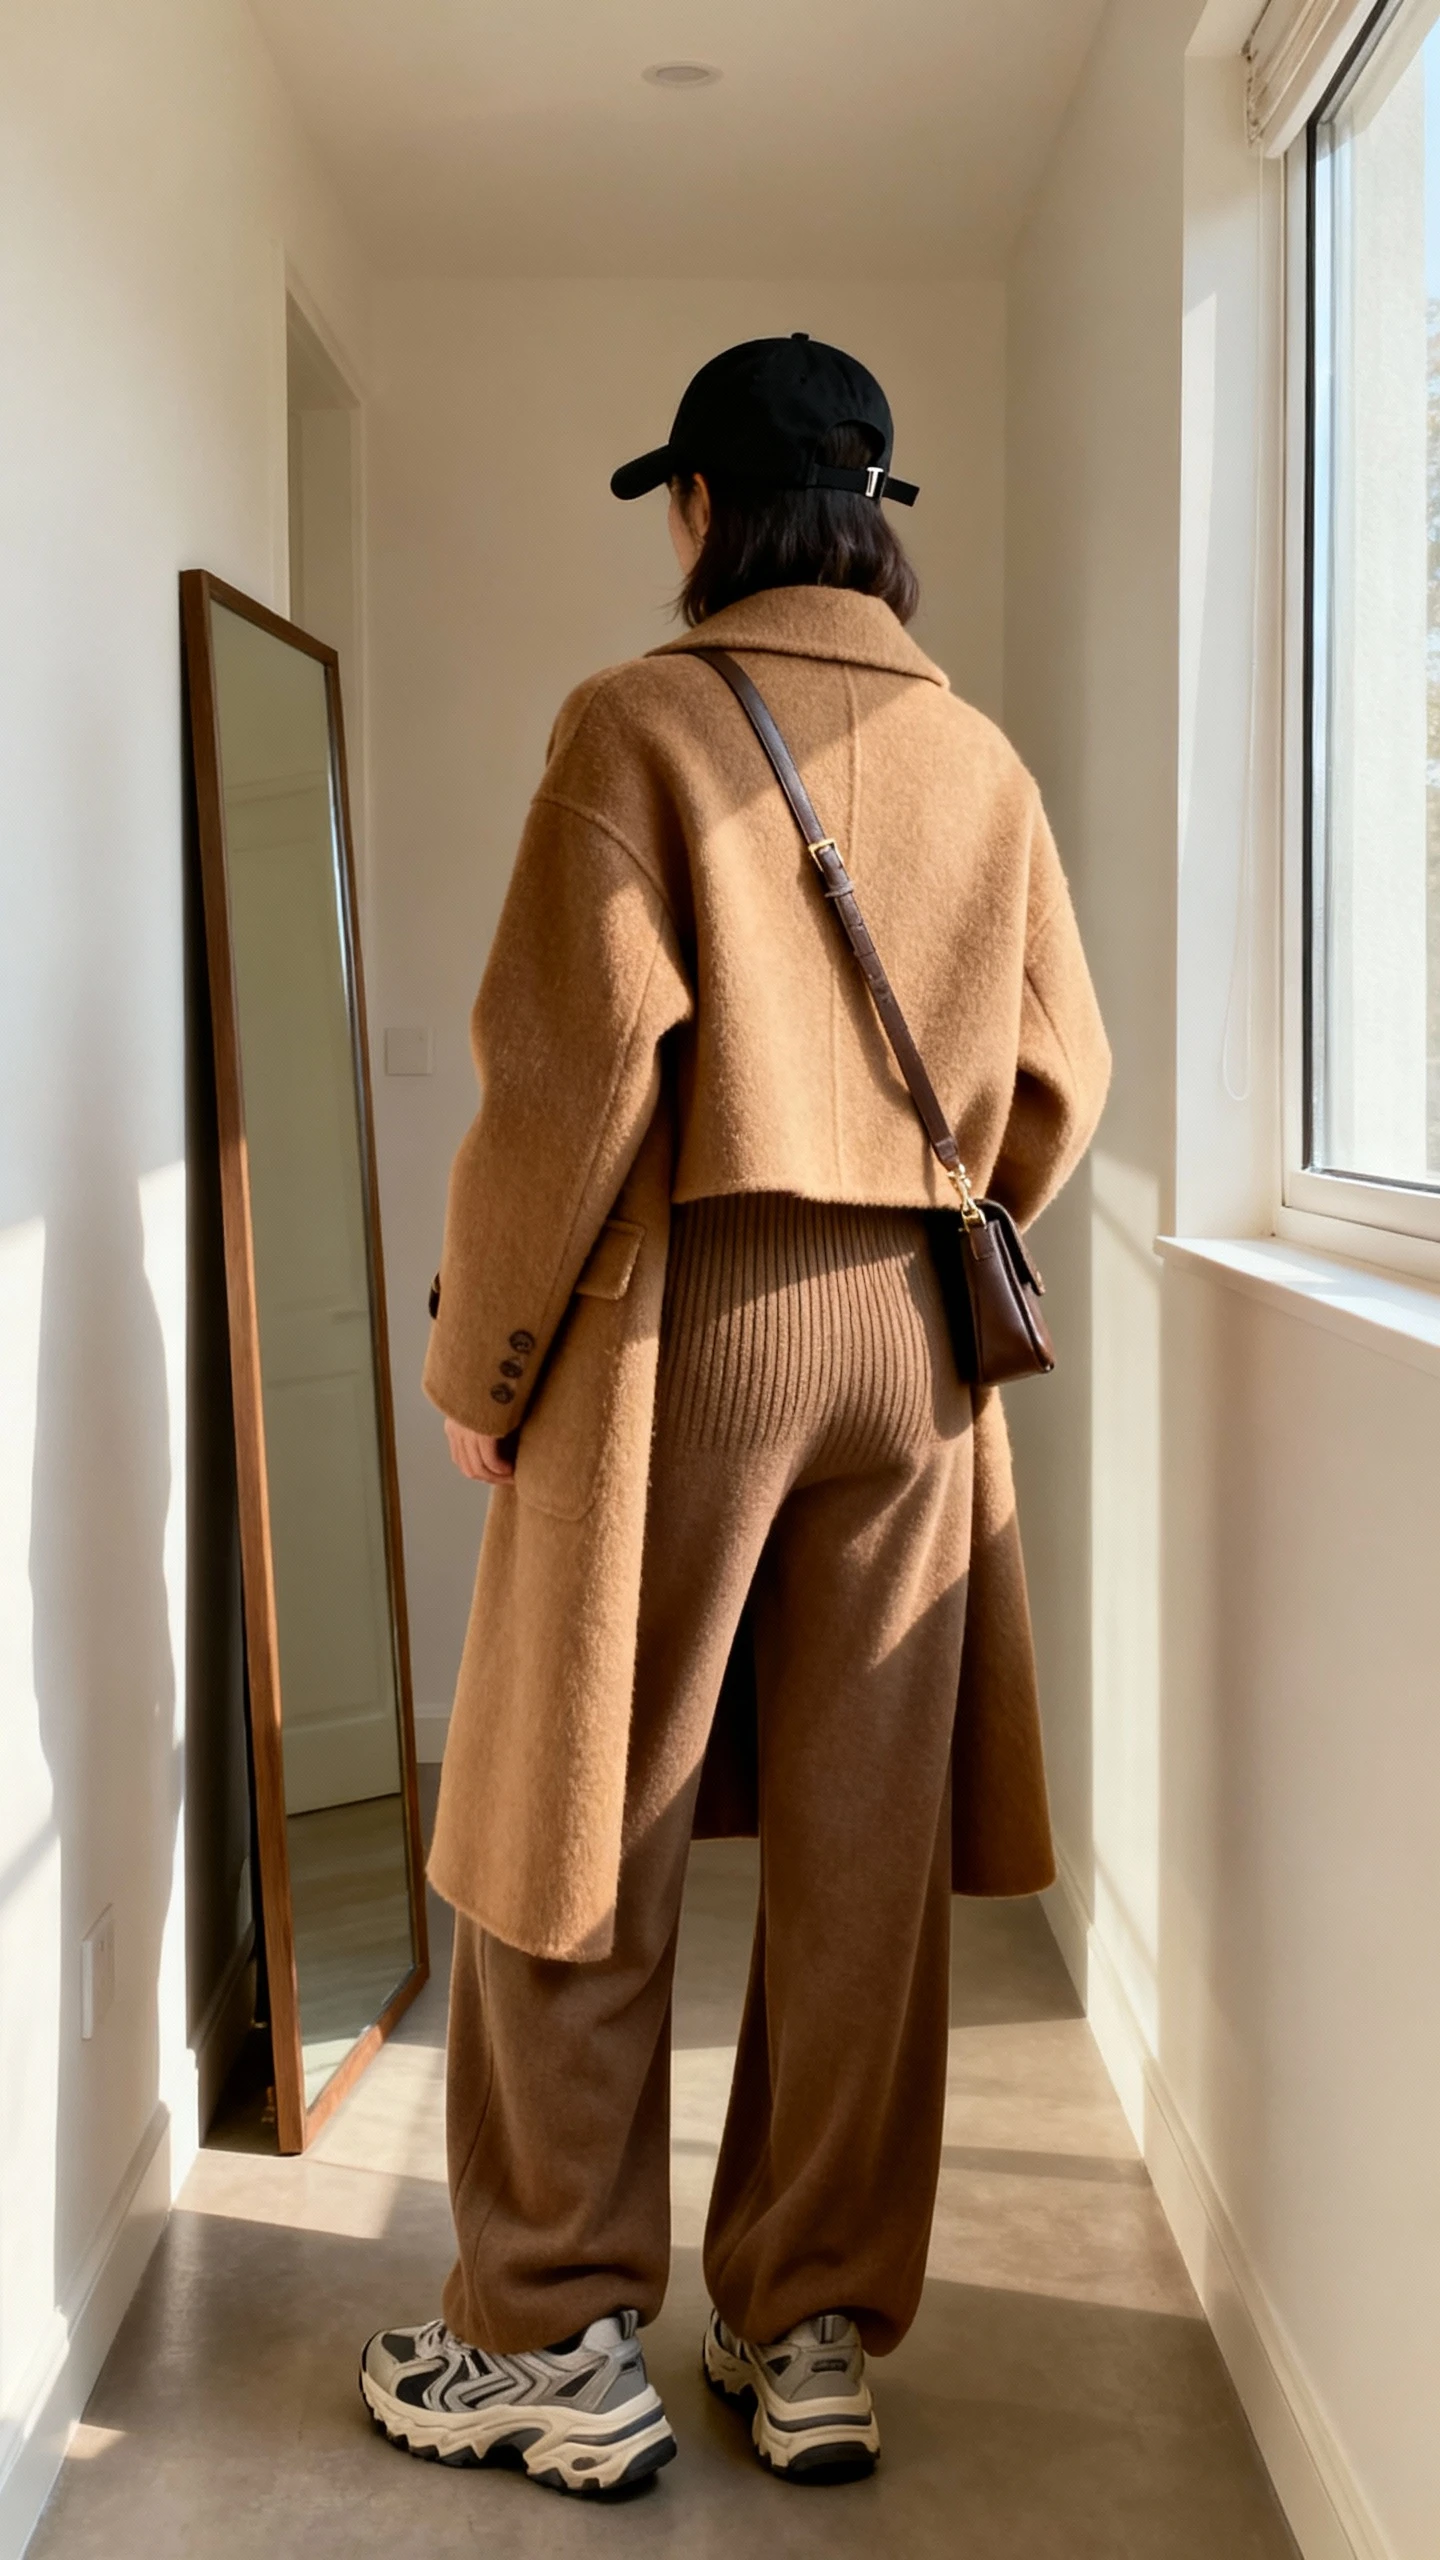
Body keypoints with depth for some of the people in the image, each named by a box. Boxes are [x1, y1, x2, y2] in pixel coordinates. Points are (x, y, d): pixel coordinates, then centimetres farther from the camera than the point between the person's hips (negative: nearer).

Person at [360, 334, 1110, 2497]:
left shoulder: (640, 722, -6)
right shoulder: (981, 758, 9)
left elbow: (573, 1064, -14)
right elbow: (1059, 1085, 9)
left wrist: (480, 1358, -6)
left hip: (676, 1327, -5)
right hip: (907, 1350, 5)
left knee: (582, 1844, 7)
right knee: (864, 1855, 10)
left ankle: (554, 2345, 16)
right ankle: (815, 2339, 21)